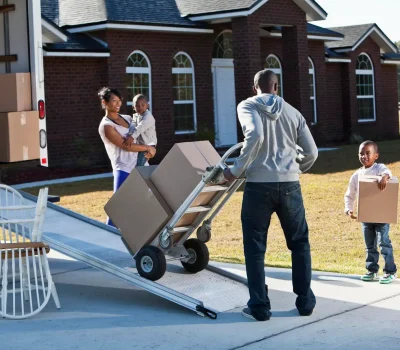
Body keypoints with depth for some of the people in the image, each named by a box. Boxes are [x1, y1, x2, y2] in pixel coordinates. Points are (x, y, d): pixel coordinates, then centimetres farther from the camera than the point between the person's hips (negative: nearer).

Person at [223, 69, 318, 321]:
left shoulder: (247, 106, 3)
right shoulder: (293, 112, 14)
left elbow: (255, 135, -17)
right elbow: (312, 153, 11)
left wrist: (236, 170, -10)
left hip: (259, 185, -3)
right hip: (290, 185, 3)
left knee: (255, 248, 7)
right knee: (300, 243, 16)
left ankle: (260, 307, 8)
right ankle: (305, 302, 19)